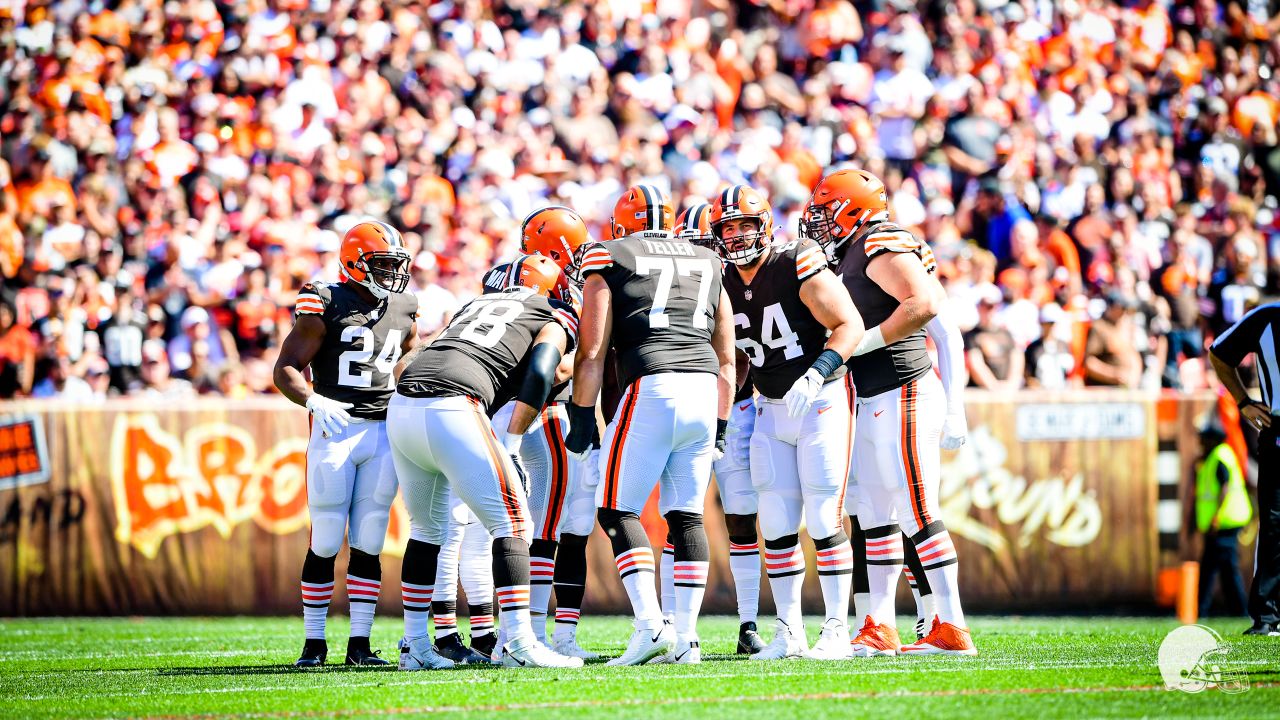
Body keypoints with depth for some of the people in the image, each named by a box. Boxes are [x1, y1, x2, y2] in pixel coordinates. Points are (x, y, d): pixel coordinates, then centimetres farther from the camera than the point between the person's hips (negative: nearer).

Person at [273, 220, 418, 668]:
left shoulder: (402, 312, 12)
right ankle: (314, 643, 4)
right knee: (326, 542, -4)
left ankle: (360, 644, 4)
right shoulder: (326, 307, -5)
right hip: (334, 430, -4)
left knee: (368, 544, 2)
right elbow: (285, 368, -6)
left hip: (383, 433, 4)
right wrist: (313, 401, -23)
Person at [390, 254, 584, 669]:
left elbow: (406, 366, 33)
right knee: (512, 524, 1)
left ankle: (414, 645, 24)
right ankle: (519, 643, -7)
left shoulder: (474, 306, 35)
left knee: (427, 529, 22)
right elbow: (539, 374, -2)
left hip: (400, 409, 6)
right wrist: (510, 448, -3)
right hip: (454, 411, -6)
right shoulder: (555, 320, 17)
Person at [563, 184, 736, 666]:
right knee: (686, 515, 10)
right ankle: (686, 638, 5)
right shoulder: (707, 265, 23)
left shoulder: (609, 260, 9)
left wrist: (582, 417, 8)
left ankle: (650, 625, -11)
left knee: (617, 510, 3)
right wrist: (720, 428, 28)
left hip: (651, 390, -5)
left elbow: (592, 352, 3)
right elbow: (727, 360, 24)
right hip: (704, 393, 5)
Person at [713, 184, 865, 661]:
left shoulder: (798, 268, -14)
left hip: (821, 404, -6)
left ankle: (836, 631, -3)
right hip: (771, 410, 6)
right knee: (777, 525, 3)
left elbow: (850, 326, -18)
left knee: (823, 521, -8)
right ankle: (788, 632, 9)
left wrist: (814, 376, -30)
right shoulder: (724, 283, 6)